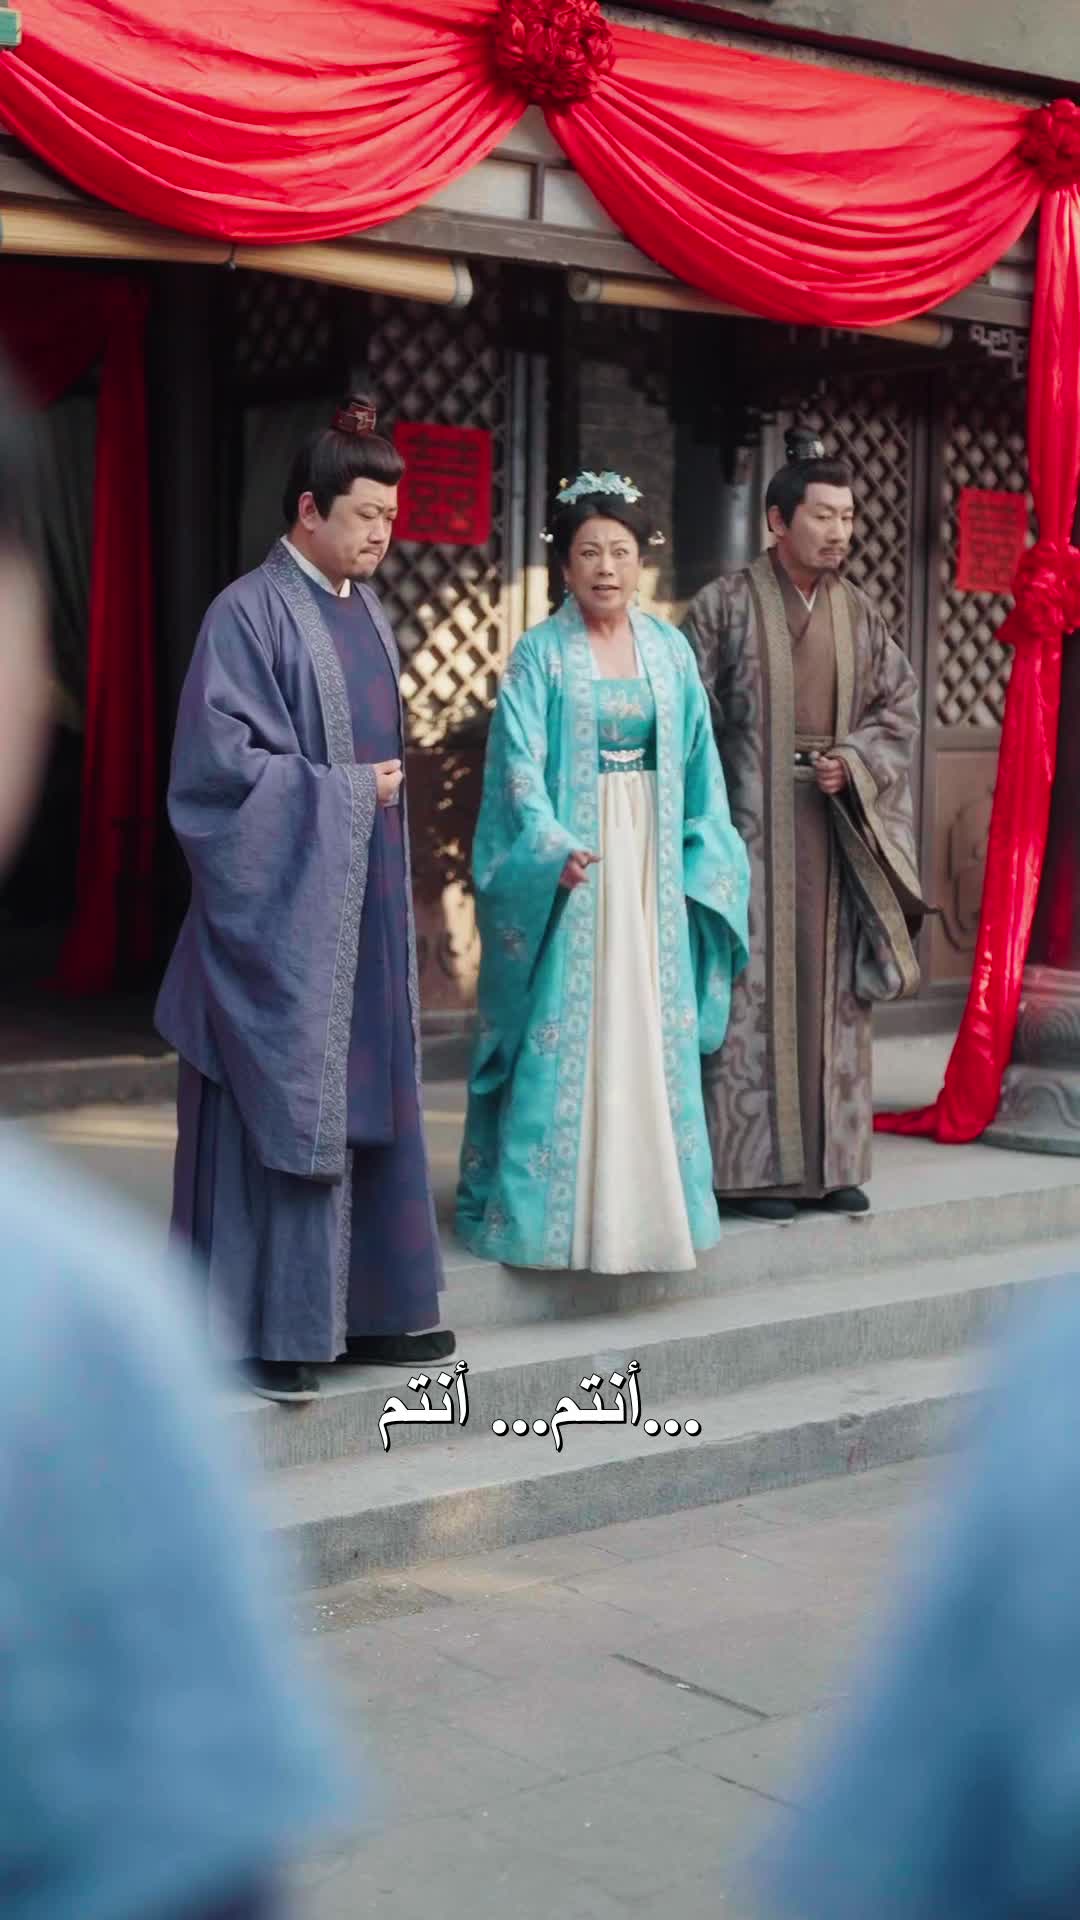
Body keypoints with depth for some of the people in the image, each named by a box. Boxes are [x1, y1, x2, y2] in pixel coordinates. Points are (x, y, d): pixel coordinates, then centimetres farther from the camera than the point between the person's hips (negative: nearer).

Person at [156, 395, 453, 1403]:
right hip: (283, 906, -8)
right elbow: (223, 761, -17)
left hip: (362, 905, 8)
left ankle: (363, 1307, 19)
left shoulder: (364, 611, 12)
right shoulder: (251, 612, -12)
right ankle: (268, 1329, 5)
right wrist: (347, 789, -13)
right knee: (279, 1107, -3)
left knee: (363, 1101, 11)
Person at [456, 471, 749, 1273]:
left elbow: (698, 763, 11)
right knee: (561, 1037, -2)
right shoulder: (540, 653, -4)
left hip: (651, 867, 4)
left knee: (649, 1032, 6)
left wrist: (705, 862, 5)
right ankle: (550, 1206, 6)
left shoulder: (669, 649, 8)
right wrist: (553, 846, -27)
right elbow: (520, 766, -12)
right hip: (566, 866, -4)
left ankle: (644, 1199, 15)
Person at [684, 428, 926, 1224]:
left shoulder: (860, 613, 8)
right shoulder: (726, 606, -4)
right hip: (751, 826, -4)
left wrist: (852, 763, -7)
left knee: (834, 987, 7)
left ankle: (833, 1160, 15)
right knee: (754, 988, -2)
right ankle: (753, 1166, 5)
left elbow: (901, 702, 11)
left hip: (835, 825, 5)